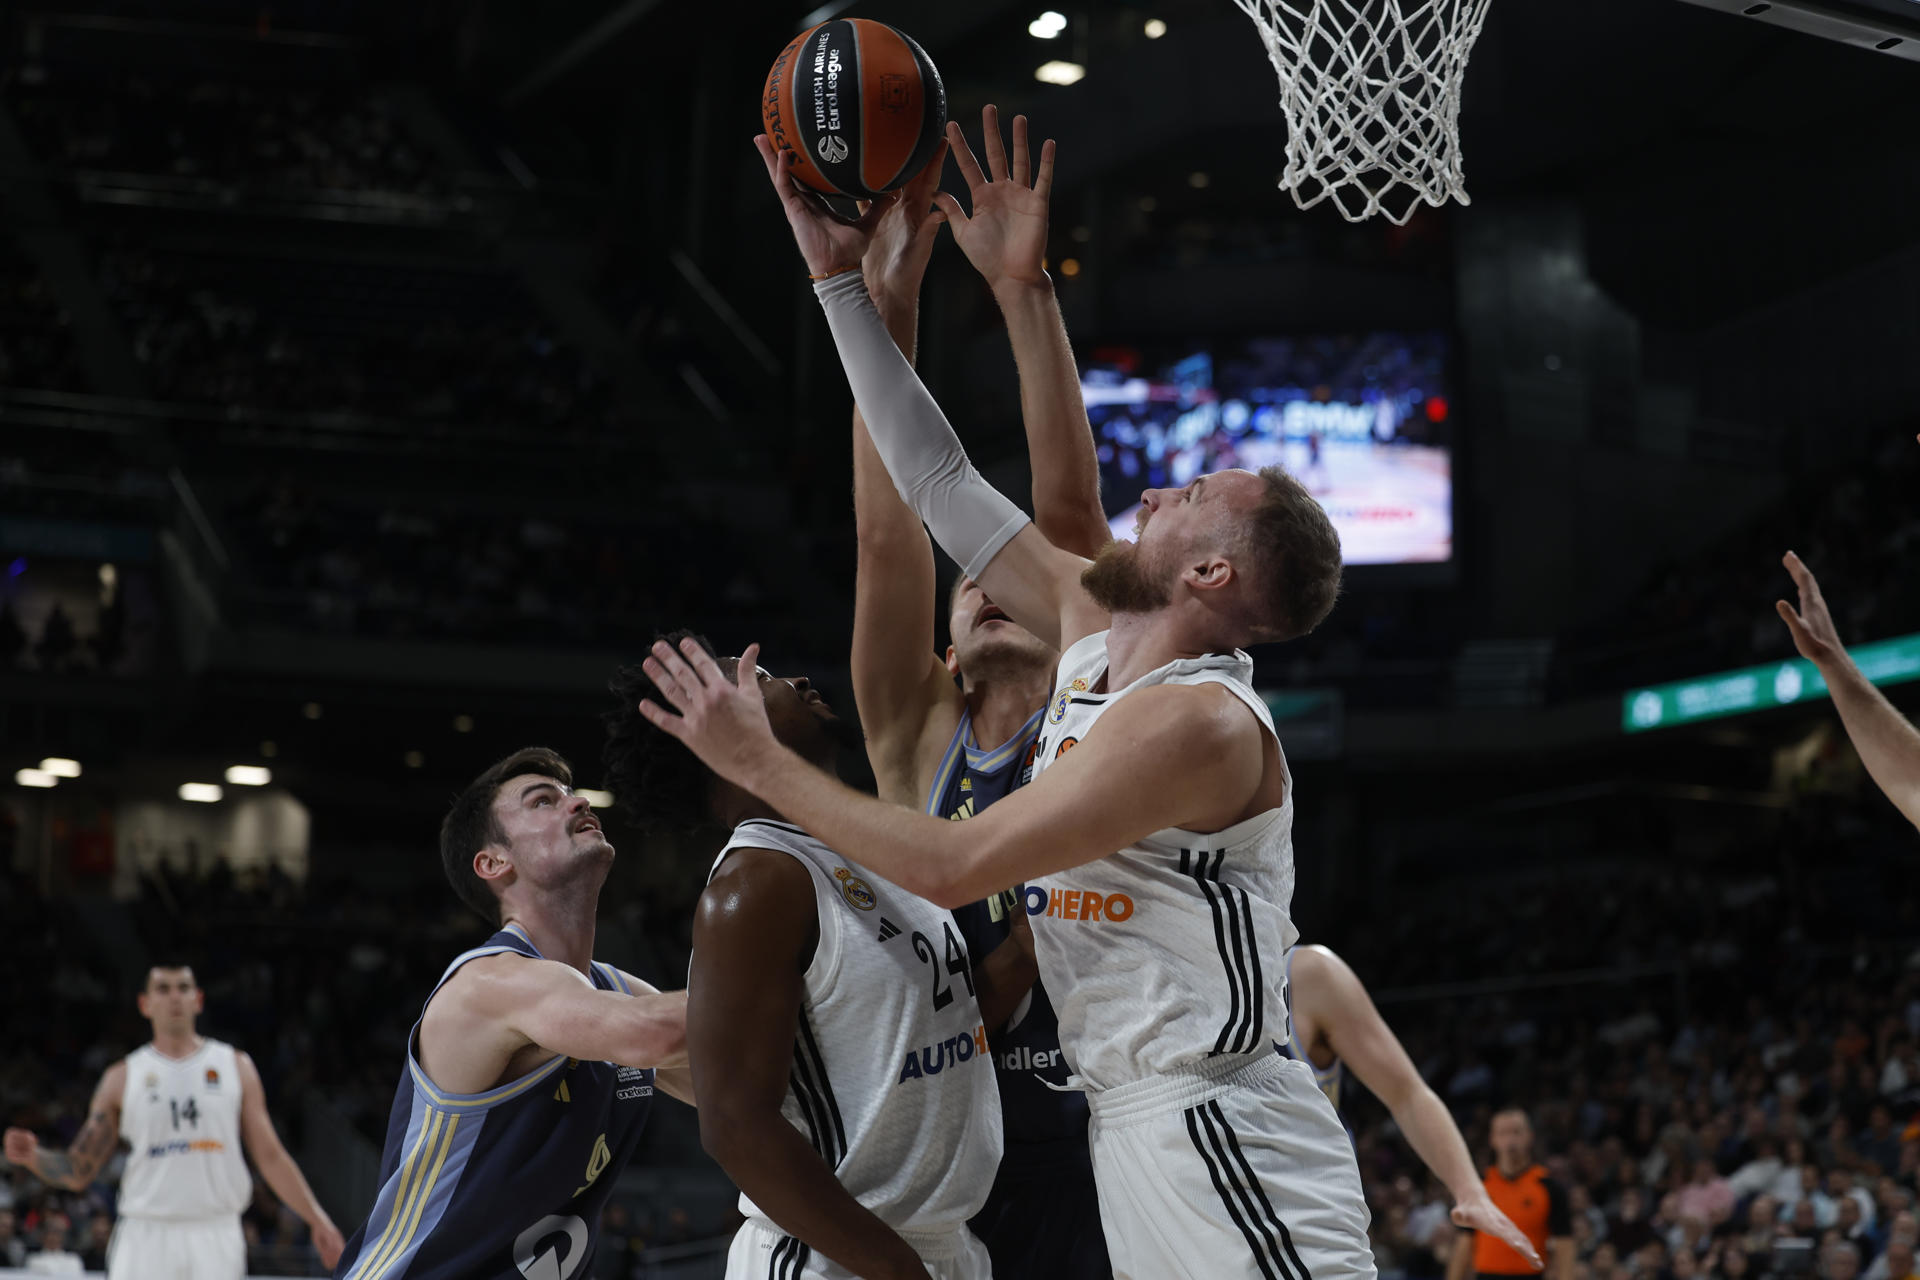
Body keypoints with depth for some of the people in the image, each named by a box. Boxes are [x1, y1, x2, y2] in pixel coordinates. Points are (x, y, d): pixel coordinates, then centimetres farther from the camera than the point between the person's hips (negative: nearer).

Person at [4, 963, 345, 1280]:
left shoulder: (236, 1067, 9)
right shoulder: (122, 1078, 8)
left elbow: (270, 1156, 9)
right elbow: (79, 1172, 9)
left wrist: (317, 1219, 2)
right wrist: (33, 1157, -12)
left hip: (216, 1238, 0)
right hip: (147, 1236, 0)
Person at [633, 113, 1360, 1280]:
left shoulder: (1197, 720, -18)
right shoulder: (1098, 636, 8)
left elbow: (951, 867, -20)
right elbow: (937, 481, 14)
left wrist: (762, 764, -11)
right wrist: (842, 277, 14)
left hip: (1225, 1144, -9)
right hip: (1144, 1130, 9)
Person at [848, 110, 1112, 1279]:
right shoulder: (919, 736, 10)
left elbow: (1071, 514, -7)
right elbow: (888, 538, 0)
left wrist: (1027, 293, -14)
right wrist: (887, 308, -8)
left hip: (1096, 1136, -2)